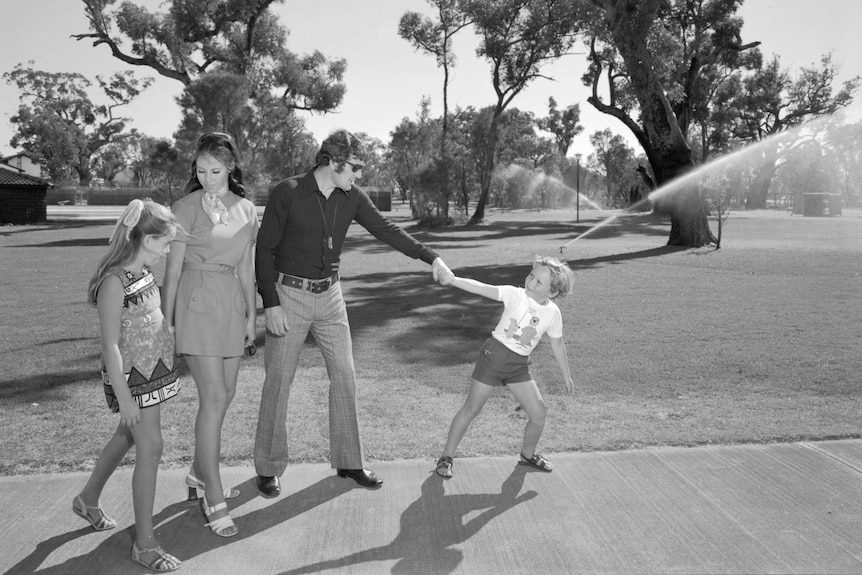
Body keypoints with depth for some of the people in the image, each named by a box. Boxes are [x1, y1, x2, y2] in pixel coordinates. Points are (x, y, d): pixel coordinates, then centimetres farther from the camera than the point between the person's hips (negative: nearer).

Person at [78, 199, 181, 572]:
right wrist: (124, 397, -18)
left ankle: (88, 499, 45)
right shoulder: (114, 282, -21)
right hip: (131, 377, -9)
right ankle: (144, 543, 6)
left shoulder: (144, 272, 5)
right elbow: (110, 345, -20)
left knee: (127, 437, 22)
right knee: (150, 449, -5)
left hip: (155, 369, 9)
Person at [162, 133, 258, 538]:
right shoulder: (187, 208, -5)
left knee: (224, 394, 11)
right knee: (214, 397, -10)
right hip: (197, 301, -5)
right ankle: (214, 500, -3)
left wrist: (251, 315, 13)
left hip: (232, 303, 5)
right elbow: (173, 268, -3)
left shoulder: (246, 210, 8)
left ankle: (199, 474, 30)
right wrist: (166, 320, -4)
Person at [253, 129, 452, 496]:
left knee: (344, 377, 5)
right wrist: (271, 303, -15)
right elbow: (265, 249, -10)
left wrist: (431, 258, 0)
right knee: (278, 381, 1)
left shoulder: (352, 198, 0)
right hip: (289, 295, -4)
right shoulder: (288, 193, -13)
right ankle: (268, 469, 16)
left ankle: (347, 462, 18)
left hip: (330, 295, 5)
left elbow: (386, 230, 6)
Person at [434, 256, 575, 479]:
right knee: (471, 409, 1)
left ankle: (528, 455, 31)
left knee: (539, 413, 3)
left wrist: (567, 377, 18)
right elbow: (482, 288, -25)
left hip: (520, 365, 4)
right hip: (494, 354, -4)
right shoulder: (515, 295, -13)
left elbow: (557, 345, 11)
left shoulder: (553, 313, -2)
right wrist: (454, 280, -41)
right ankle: (447, 457, 16)